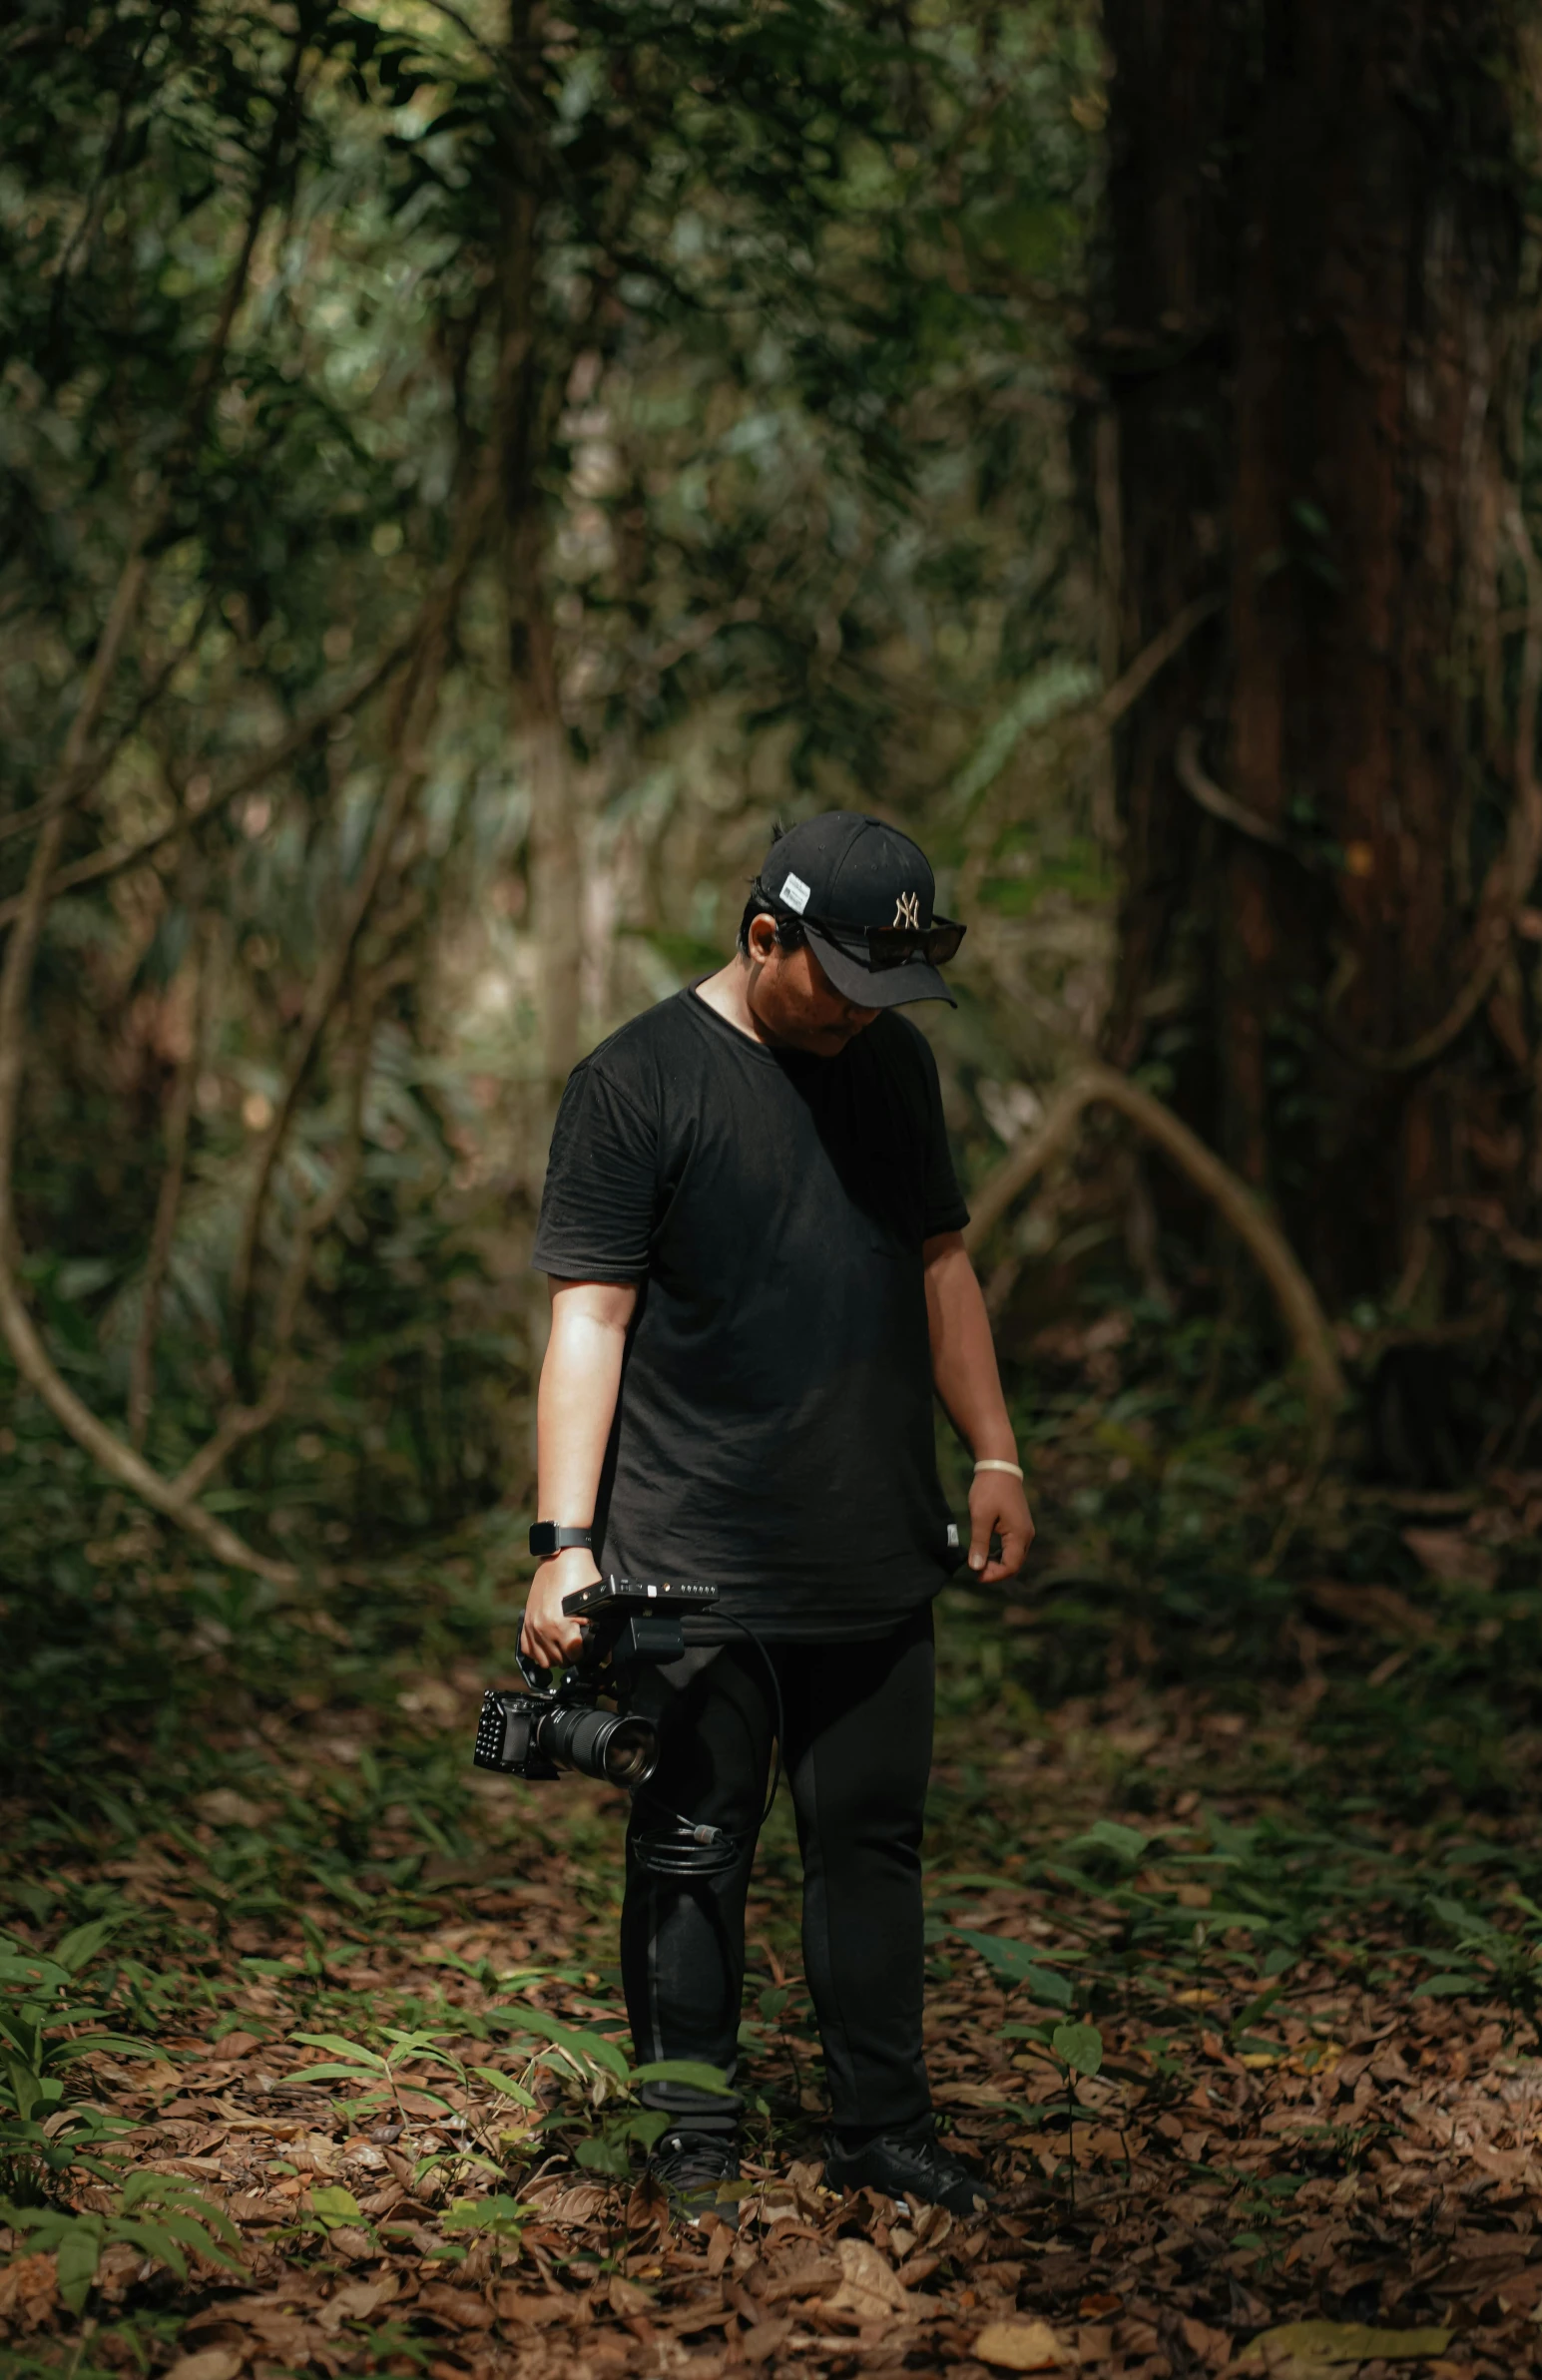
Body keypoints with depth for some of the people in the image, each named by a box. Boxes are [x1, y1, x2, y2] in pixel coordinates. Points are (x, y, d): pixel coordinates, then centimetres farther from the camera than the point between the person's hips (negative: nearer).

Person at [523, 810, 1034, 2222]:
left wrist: (995, 1456, 13)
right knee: (694, 1853, 4)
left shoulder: (893, 1060, 12)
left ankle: (882, 2128, 20)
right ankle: (699, 2138, 17)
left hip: (879, 1562, 5)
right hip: (694, 1567, -5)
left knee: (874, 1839, 9)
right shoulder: (639, 1082, -7)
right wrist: (567, 1546, -15)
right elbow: (589, 1318, -9)